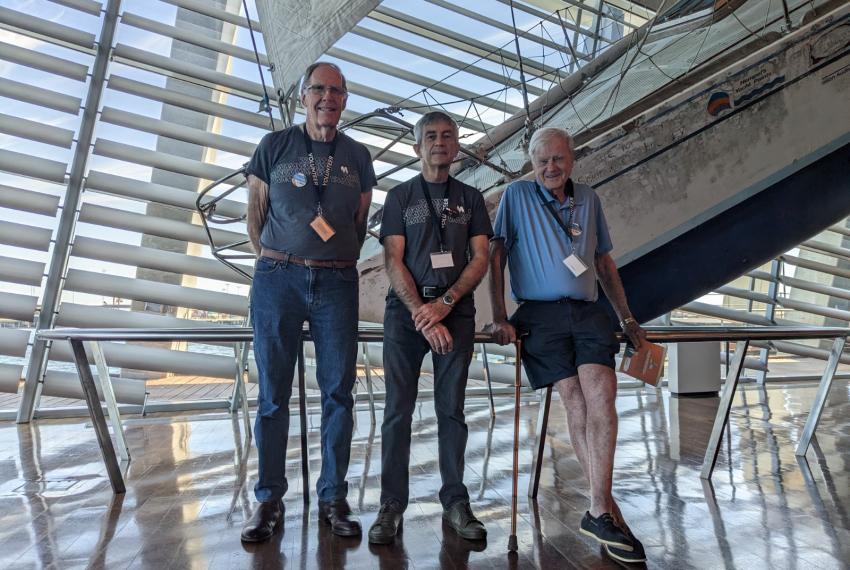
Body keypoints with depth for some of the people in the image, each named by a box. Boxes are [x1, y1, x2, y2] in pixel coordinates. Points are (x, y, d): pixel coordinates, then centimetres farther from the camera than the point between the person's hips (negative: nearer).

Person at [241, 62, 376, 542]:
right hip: (278, 278, -1)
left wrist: (340, 264, 7)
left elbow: (361, 223, 14)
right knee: (273, 392, 2)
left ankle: (333, 497, 13)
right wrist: (275, 263, 7)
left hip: (338, 282, 1)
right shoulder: (275, 146, 9)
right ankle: (270, 499, 13)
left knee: (338, 390, 1)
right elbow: (255, 215, 10)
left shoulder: (357, 156, 13)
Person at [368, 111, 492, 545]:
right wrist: (421, 313, -11)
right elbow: (393, 261, 0)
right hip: (405, 311, -1)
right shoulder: (400, 196, 9)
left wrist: (444, 303, -11)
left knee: (451, 409, 4)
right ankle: (392, 505, 7)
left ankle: (455, 502, 13)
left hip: (456, 311, 1)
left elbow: (480, 259, 4)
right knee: (398, 410, -1)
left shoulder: (470, 198, 13)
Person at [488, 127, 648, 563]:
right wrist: (500, 317, -8)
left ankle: (598, 510, -13)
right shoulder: (517, 195, 6)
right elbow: (496, 255, 1)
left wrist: (626, 317, 18)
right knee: (576, 401, -13)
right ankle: (608, 508, -2)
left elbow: (604, 262, 22)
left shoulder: (588, 199, 17)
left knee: (602, 394, -18)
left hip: (588, 312, 3)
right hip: (541, 314, -3)